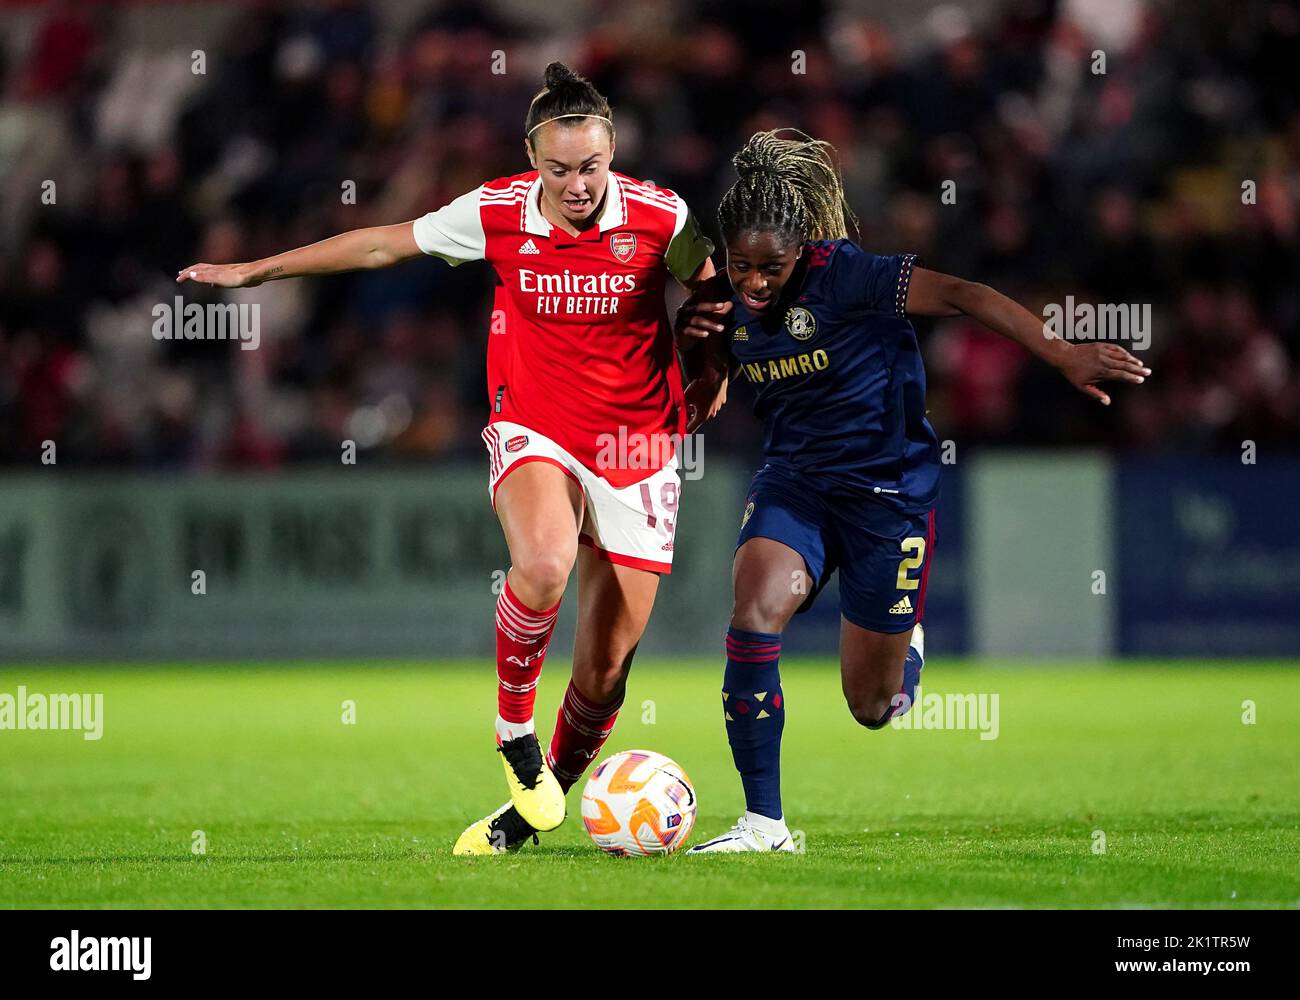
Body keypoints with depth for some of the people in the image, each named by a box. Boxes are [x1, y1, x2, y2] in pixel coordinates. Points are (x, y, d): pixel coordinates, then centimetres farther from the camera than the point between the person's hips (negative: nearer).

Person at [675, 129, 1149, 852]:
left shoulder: (841, 275, -20)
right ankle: (765, 823, -18)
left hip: (889, 490, -4)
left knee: (873, 708, 4)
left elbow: (961, 295, -23)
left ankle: (906, 648, 44)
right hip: (794, 483, 4)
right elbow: (703, 407, 11)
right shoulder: (726, 303, -3)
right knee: (754, 612, -27)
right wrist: (700, 346, -11)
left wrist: (1063, 355, -29)